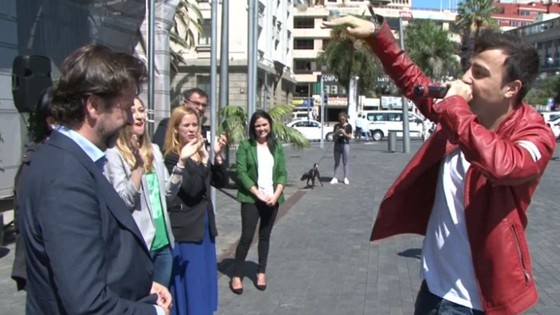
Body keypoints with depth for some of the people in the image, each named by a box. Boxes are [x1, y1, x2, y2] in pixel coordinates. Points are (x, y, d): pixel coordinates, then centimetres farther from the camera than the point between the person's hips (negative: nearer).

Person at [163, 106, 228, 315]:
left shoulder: (199, 153, 9)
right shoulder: (172, 158, -14)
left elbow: (221, 182, 4)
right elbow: (192, 190, -23)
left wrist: (218, 156, -10)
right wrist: (203, 159, -26)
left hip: (204, 226, 8)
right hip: (186, 229, -7)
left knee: (204, 281, 17)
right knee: (189, 285, 0)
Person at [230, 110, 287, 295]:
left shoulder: (277, 147, 8)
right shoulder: (245, 146, -3)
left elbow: (282, 173, 5)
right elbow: (241, 173, -9)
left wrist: (276, 195, -10)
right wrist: (258, 194, -16)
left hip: (273, 199, 3)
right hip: (251, 198, -3)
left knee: (265, 236, 11)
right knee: (247, 236, -4)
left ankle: (261, 272, 23)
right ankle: (237, 275, 7)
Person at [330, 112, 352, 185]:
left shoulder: (348, 126, -1)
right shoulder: (336, 125, 6)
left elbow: (350, 137, -5)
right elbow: (333, 134, 6)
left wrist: (344, 133, -22)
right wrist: (337, 133, -15)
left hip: (345, 145, -3)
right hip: (337, 145, 3)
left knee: (345, 162, 1)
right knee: (336, 162, 7)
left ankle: (346, 178, 6)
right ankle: (335, 178, 8)